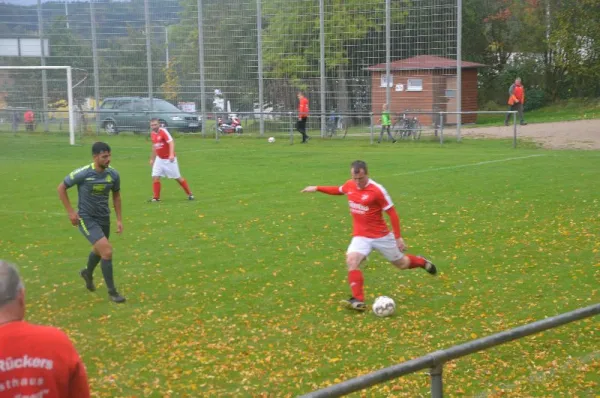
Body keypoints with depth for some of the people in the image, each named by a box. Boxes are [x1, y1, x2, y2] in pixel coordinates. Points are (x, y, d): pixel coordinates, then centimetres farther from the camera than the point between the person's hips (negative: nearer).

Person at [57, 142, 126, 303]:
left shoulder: (113, 174, -9)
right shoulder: (83, 173, -21)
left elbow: (116, 195, 9)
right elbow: (61, 188, -7)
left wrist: (119, 219, 6)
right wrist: (70, 212, -11)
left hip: (104, 218, 6)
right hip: (87, 219, -6)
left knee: (99, 250, 26)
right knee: (107, 251, -18)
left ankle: (88, 273, 59)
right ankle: (112, 292, -4)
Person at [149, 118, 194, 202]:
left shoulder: (163, 131, -17)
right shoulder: (152, 134, 4)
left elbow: (171, 142, -26)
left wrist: (171, 155, -40)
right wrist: (152, 159, 23)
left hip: (169, 159, -6)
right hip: (159, 159, 6)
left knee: (178, 177, 2)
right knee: (155, 177, -6)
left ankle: (190, 194, 16)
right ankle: (156, 197, 3)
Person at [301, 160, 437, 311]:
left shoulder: (377, 190, -20)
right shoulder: (350, 185, -4)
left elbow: (392, 213, -14)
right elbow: (338, 190, 22)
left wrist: (398, 237, -15)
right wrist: (317, 188, 18)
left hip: (381, 235, -4)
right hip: (361, 236, 4)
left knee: (401, 264, 13)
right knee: (351, 261, -24)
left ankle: (422, 262, 48)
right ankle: (358, 300, -24)